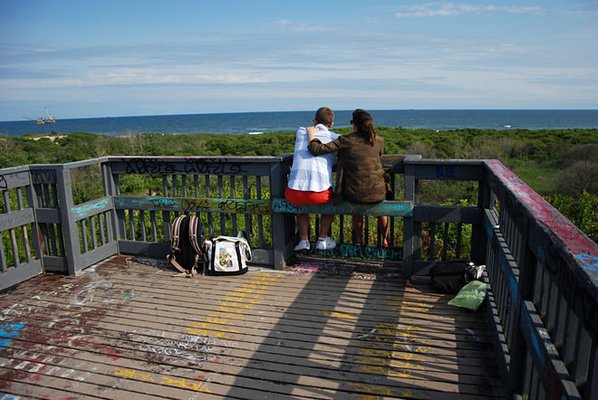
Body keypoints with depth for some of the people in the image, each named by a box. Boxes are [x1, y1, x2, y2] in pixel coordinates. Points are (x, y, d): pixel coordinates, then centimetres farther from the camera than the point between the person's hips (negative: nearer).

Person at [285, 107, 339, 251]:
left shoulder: (301, 132, 19)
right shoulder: (335, 138, 13)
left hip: (294, 193, 2)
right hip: (319, 193, -1)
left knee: (300, 201, 38)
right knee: (330, 198, 34)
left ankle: (303, 239, 27)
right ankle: (323, 239, 32)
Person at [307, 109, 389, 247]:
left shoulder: (346, 140, -9)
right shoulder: (379, 141, 1)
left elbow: (317, 149, -12)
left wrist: (312, 135, 6)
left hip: (355, 194, -1)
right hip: (377, 193, 1)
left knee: (356, 204, 37)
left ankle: (359, 241, 48)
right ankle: (385, 241, 43)